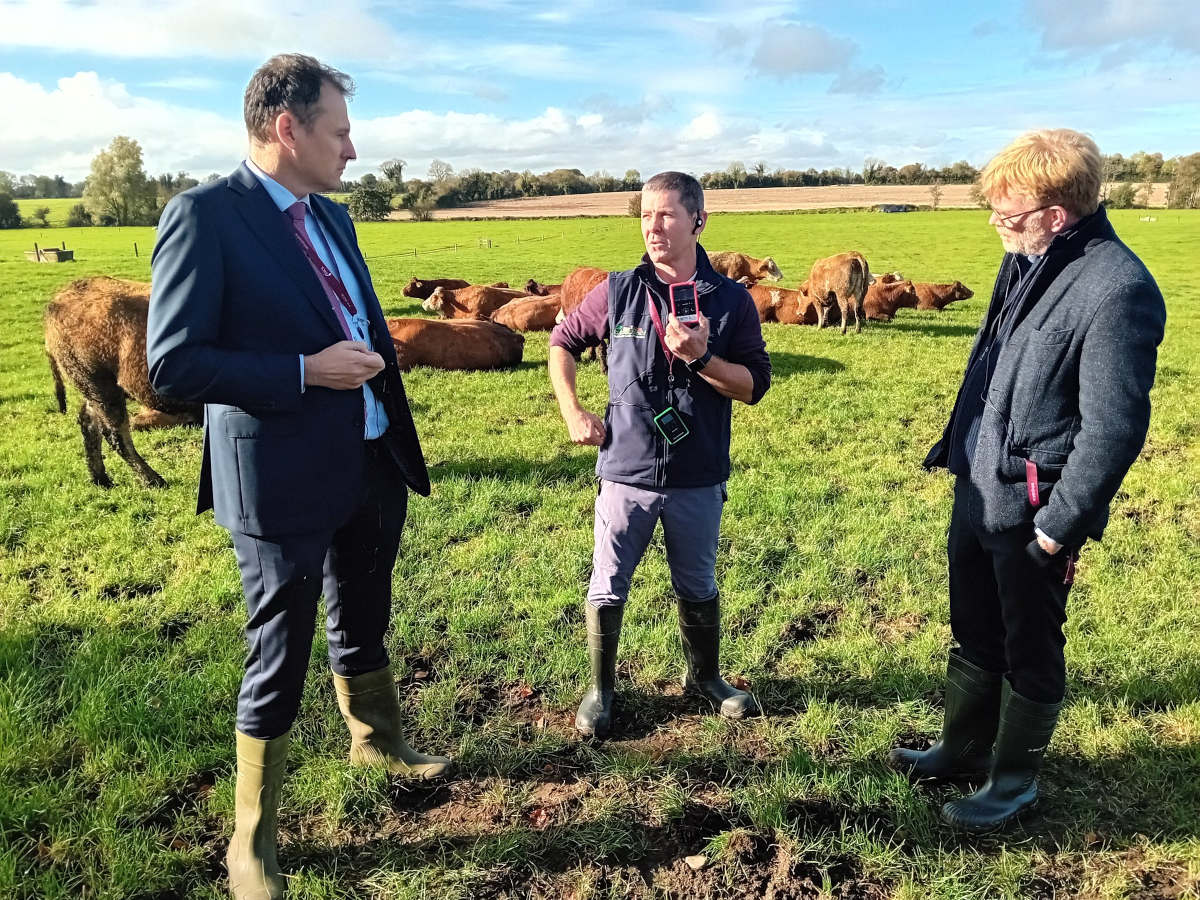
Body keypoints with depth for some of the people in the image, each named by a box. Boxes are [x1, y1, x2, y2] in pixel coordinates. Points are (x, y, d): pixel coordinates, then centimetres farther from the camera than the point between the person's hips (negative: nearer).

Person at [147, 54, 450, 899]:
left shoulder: (332, 218, 10)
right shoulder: (205, 214, -13)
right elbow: (173, 363, -17)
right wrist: (306, 372, -21)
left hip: (373, 466, 7)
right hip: (286, 481, -7)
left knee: (364, 623, 25)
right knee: (279, 662, 7)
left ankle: (377, 738, 52)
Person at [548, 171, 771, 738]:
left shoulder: (731, 301, -3)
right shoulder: (618, 292, -2)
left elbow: (754, 385, -4)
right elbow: (562, 343, 10)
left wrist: (700, 357, -20)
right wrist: (573, 413, 1)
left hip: (698, 478, 1)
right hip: (626, 471, 0)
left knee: (698, 587, 17)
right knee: (608, 587, 8)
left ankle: (704, 677, 41)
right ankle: (600, 690, 29)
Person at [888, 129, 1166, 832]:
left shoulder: (1117, 289, -21)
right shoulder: (1027, 262, 6)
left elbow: (1114, 427, -21)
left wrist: (1060, 526, -18)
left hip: (1031, 509, -8)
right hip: (977, 489, 8)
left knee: (1029, 651, 12)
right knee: (973, 634, 22)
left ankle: (1015, 778, 33)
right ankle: (965, 747, 42)